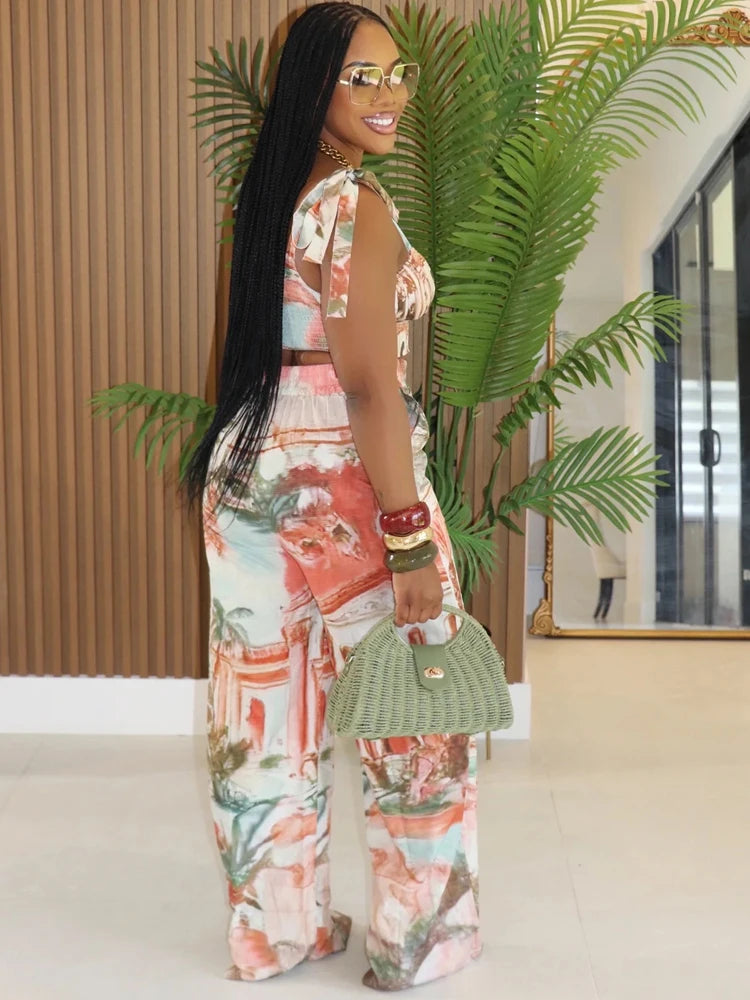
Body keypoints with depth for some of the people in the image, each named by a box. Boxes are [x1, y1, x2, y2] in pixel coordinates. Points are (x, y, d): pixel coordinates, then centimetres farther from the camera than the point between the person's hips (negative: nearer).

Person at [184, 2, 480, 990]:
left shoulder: (268, 195, 10)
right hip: (345, 479, -8)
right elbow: (369, 383, -20)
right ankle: (418, 942, 21)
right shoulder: (360, 205, -15)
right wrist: (411, 538, -20)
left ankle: (273, 929, 27)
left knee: (266, 715, 13)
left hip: (248, 473, 8)